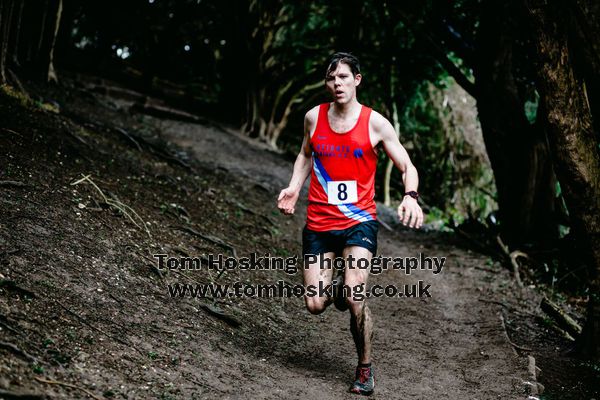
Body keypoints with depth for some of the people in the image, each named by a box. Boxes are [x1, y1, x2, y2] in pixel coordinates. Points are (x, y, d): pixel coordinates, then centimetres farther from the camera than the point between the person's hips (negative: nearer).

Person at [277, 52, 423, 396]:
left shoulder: (375, 123, -5)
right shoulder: (314, 118, 4)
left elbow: (407, 166, -1)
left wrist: (411, 196, -22)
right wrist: (294, 187, 5)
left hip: (359, 221, -3)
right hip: (319, 223, 3)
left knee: (355, 299, -18)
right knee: (316, 305, -1)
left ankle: (365, 370, 5)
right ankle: (339, 287, 38)